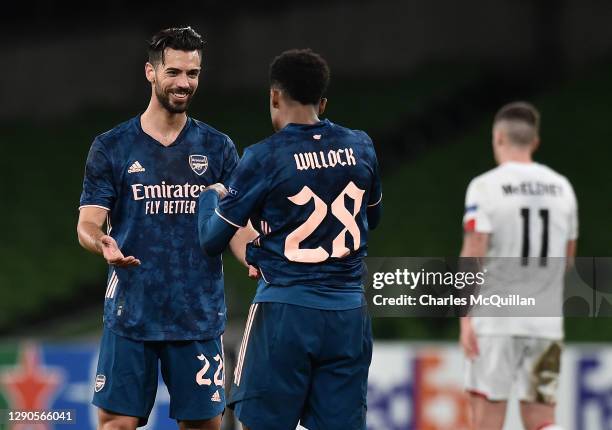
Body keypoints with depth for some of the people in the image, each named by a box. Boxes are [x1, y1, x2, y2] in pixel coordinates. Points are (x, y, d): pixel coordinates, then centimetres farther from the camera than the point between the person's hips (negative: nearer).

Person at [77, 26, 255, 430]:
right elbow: (88, 223, -1)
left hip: (199, 316, 1)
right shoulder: (111, 148, 3)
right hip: (131, 314, -1)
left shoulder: (218, 148, 8)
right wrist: (104, 245, -25)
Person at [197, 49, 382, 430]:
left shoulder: (264, 158, -9)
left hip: (286, 311, -4)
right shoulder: (360, 147, 4)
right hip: (349, 313, 4)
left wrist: (210, 196, 20)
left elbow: (212, 241, -1)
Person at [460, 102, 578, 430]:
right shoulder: (562, 187, 8)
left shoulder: (486, 187, -7)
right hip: (546, 324, 4)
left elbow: (473, 255, -12)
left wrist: (465, 319, -11)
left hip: (496, 321, -4)